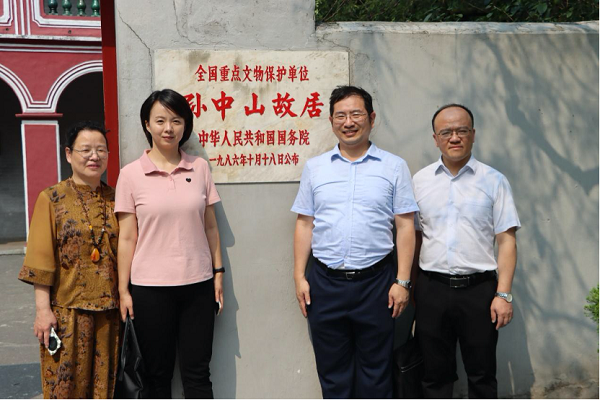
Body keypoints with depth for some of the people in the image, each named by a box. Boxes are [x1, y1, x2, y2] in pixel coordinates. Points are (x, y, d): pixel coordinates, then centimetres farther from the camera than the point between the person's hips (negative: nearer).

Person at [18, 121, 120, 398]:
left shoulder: (116, 199, 8)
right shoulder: (52, 199, -1)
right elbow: (41, 260, -5)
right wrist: (43, 309, -11)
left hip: (109, 310, 3)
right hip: (67, 310, -3)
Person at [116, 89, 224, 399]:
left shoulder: (199, 168, 3)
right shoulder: (131, 174, -3)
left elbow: (210, 227, 8)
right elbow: (127, 238, -1)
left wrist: (218, 271, 5)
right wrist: (123, 290, -2)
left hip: (198, 284, 2)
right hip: (150, 288, -1)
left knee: (197, 372, 7)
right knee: (158, 373, 12)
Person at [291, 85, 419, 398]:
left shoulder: (394, 167, 2)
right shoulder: (315, 167, 8)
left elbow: (405, 226, 0)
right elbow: (304, 224, 8)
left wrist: (402, 281, -6)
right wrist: (299, 277, 3)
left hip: (375, 281, -1)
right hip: (325, 282, 2)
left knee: (375, 371, 9)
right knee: (332, 371, 12)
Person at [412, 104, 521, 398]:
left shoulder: (493, 180, 1)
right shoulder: (419, 181, 7)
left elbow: (507, 240, -2)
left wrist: (504, 294, -9)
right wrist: (409, 286, 6)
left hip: (479, 289, -1)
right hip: (432, 289, 2)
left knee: (482, 373, 8)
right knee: (435, 373, 12)